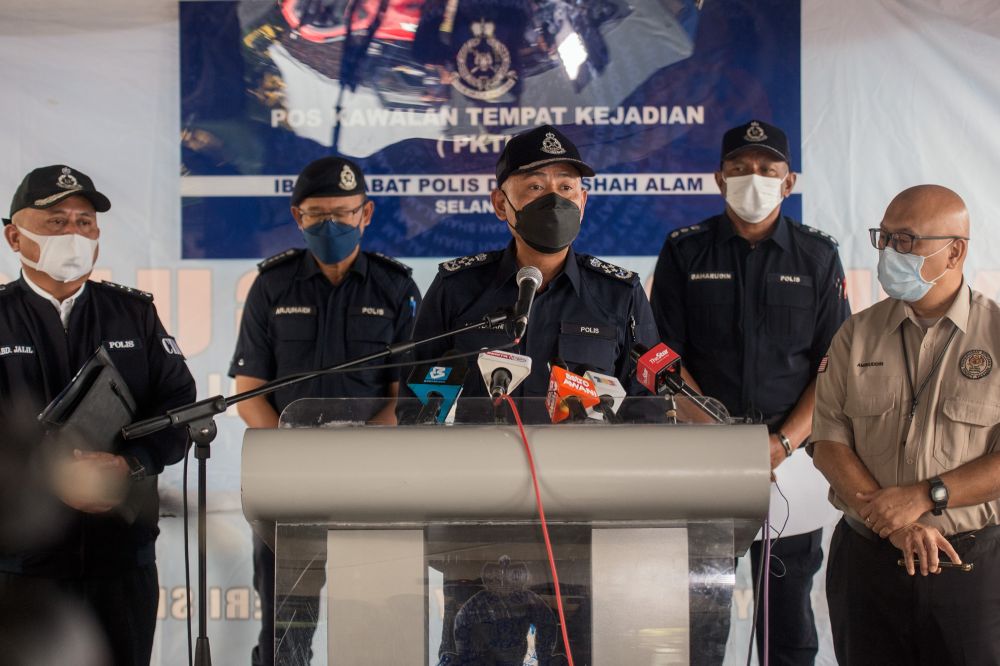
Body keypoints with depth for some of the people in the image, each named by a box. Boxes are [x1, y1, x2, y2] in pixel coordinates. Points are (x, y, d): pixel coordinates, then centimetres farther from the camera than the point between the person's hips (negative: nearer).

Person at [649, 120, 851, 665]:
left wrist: (784, 443, -10)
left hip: (791, 456, 1)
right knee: (699, 619, -1)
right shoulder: (685, 251, 6)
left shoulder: (818, 256, 7)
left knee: (788, 615, 5)